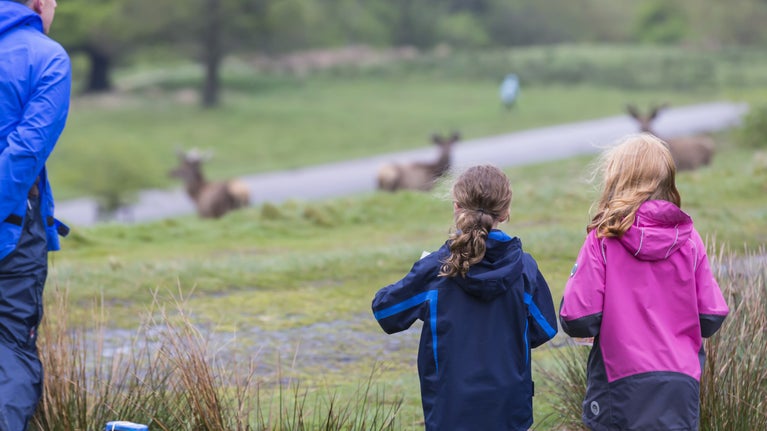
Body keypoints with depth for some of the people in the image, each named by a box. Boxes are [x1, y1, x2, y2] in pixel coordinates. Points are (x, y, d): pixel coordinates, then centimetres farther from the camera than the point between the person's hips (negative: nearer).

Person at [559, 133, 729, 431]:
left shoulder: (603, 239, -7)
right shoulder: (688, 238, 0)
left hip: (622, 390, -2)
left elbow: (579, 321, -10)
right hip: (680, 388, 2)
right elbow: (711, 318, 2)